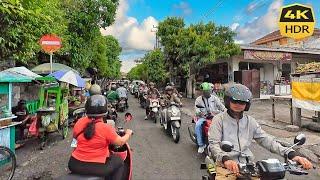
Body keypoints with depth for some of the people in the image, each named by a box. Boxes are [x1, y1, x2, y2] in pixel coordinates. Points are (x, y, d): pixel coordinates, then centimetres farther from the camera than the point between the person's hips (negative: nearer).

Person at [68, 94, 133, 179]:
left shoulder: (79, 122, -6)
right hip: (96, 168, -4)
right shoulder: (106, 128, -20)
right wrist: (128, 134, 11)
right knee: (119, 161, 19)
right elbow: (121, 142, -8)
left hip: (75, 165, 5)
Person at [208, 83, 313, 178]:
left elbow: (267, 140, 6)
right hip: (226, 165, -4)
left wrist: (291, 154, -8)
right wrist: (225, 159, -30)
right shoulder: (219, 119, -2)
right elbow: (214, 144, -11)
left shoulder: (250, 121, 12)